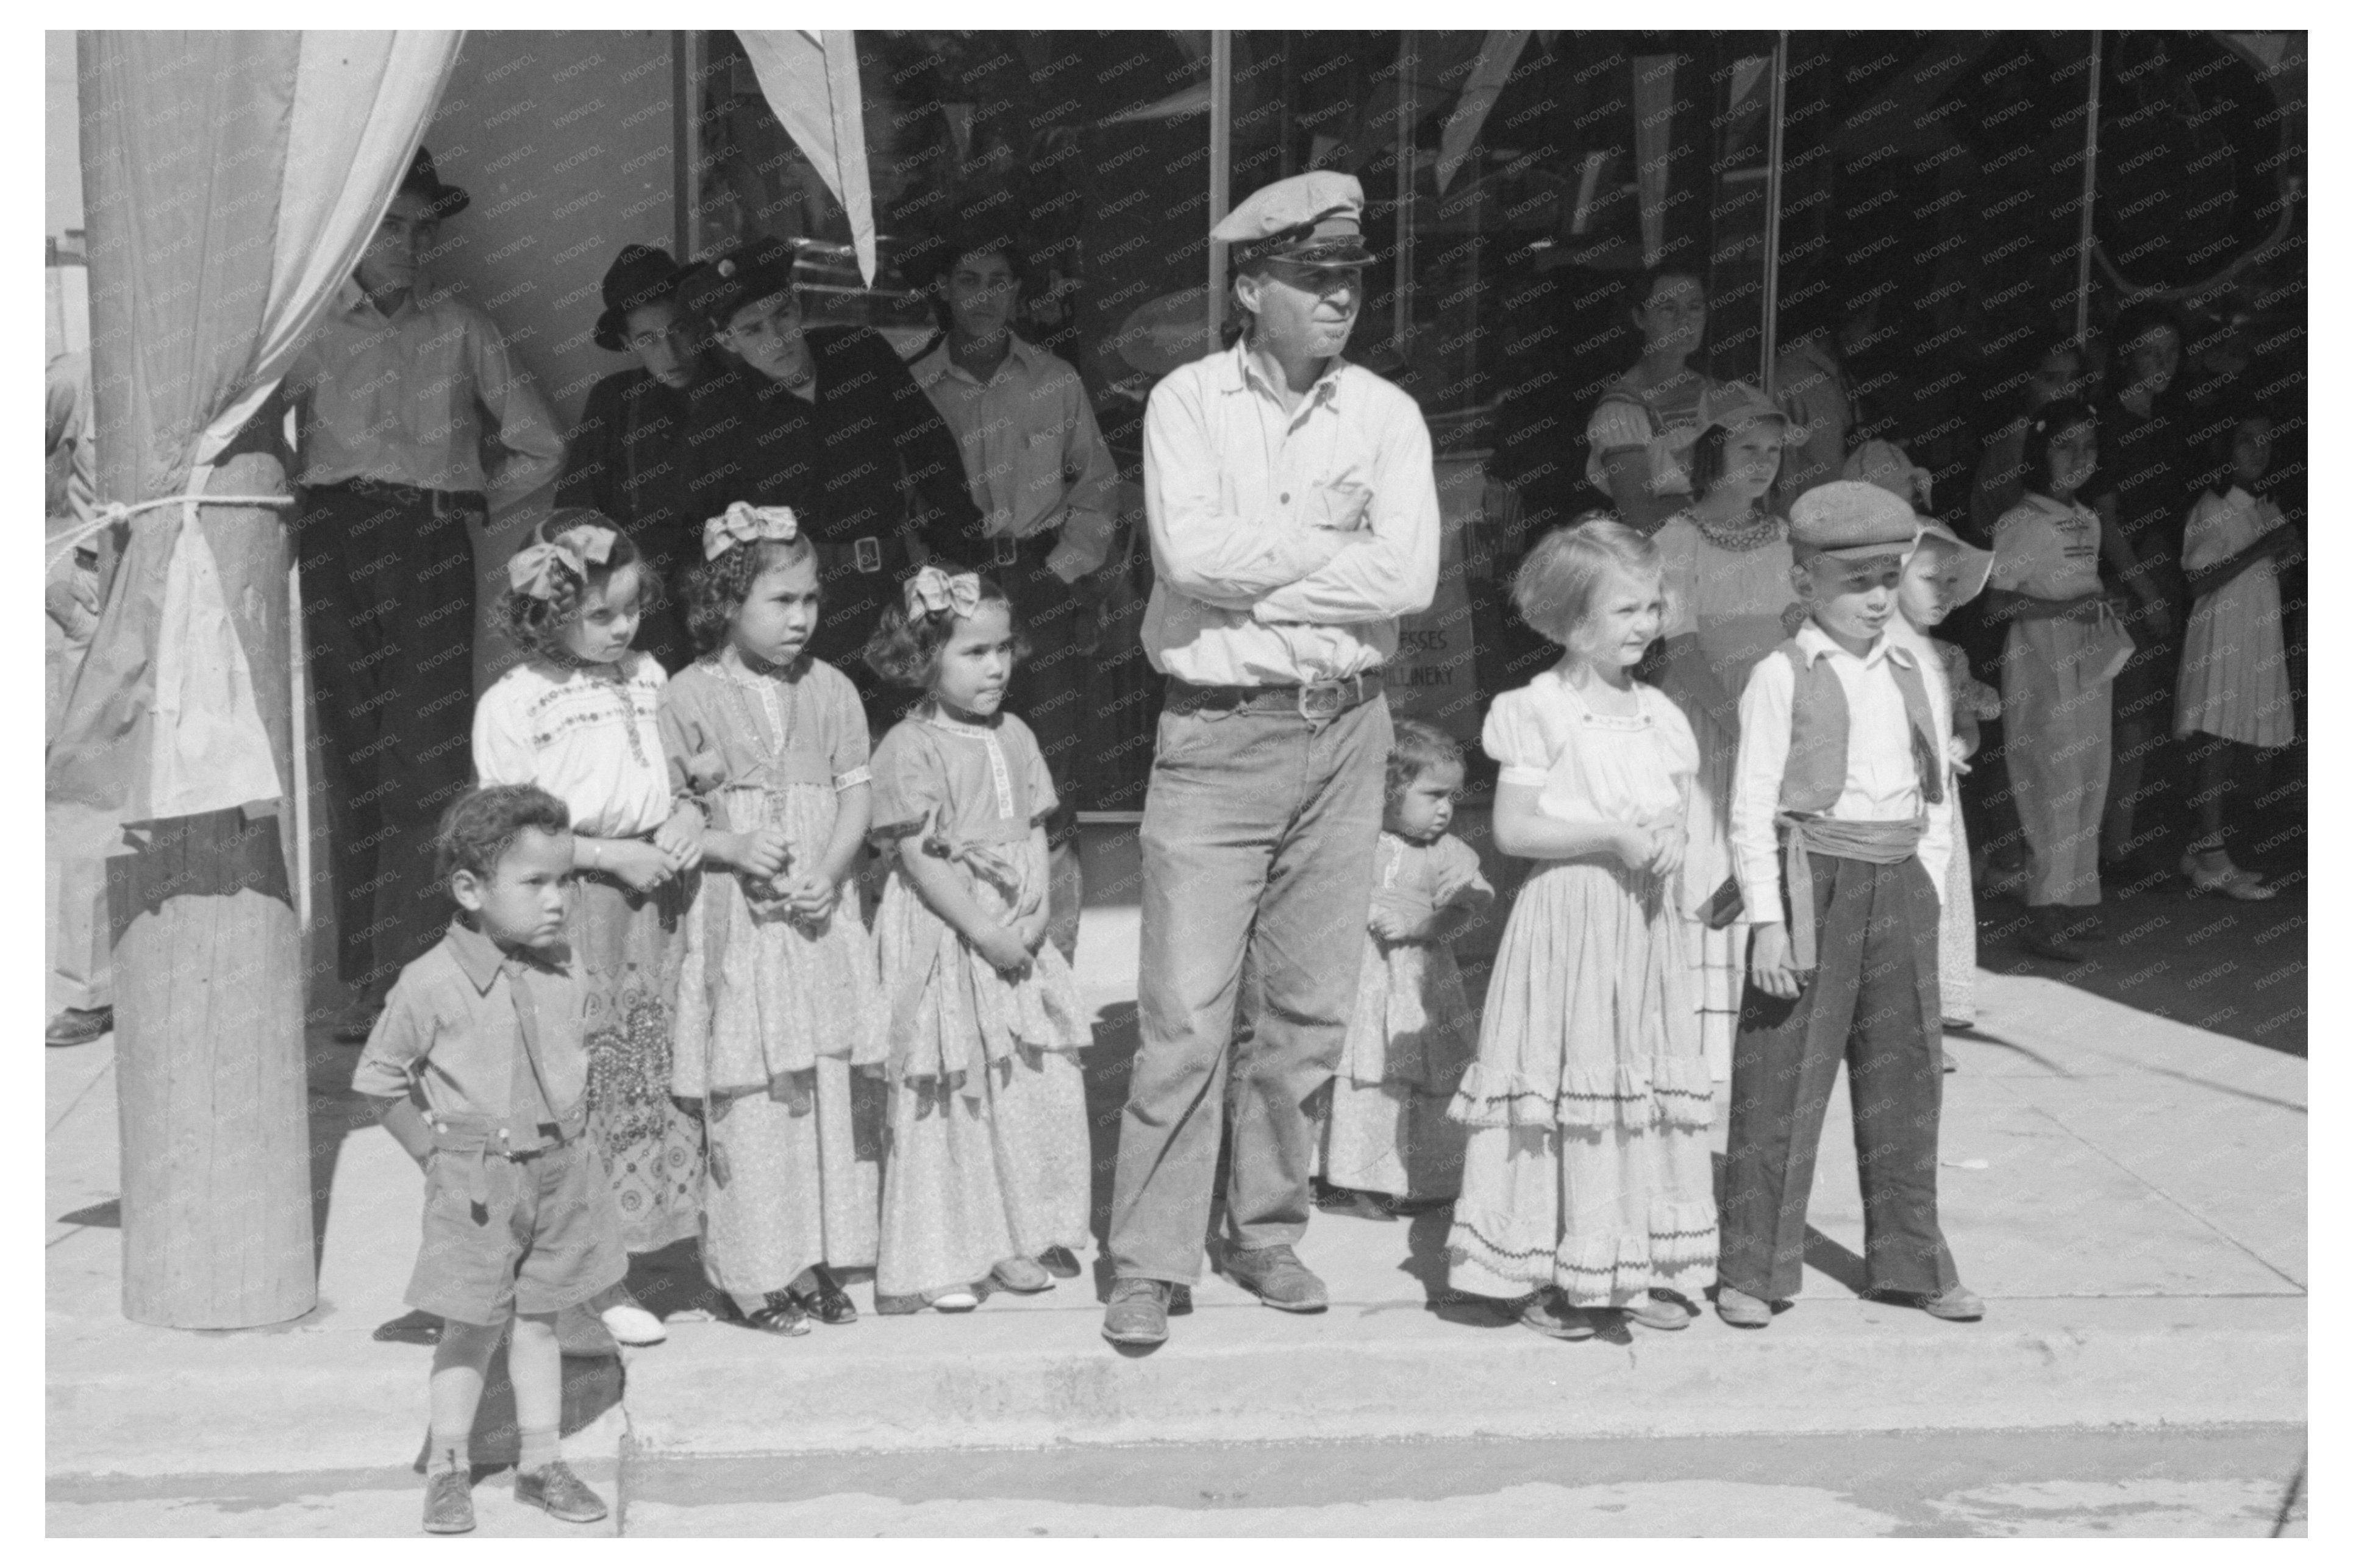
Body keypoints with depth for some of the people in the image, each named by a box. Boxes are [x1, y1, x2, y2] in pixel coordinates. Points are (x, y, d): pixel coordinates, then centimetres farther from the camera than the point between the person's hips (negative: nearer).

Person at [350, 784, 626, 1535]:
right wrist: (435, 1153, -7)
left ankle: (542, 1462, 23)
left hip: (560, 1171, 4)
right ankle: (447, 1468, 20)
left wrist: (569, 1129, 8)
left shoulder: (560, 970, 0)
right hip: (476, 1183, -4)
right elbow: (379, 1079, -4)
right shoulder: (429, 985, -14)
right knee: (472, 1329, 5)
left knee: (538, 1320, 13)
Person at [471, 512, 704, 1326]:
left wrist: (688, 812, -2)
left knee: (645, 1084, 8)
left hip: (649, 909, 6)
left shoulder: (646, 677, 9)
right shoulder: (511, 703, -8)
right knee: (571, 1098, -3)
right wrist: (611, 856, -14)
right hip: (564, 921, -6)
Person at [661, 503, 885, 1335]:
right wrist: (731, 847, -16)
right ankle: (761, 1274, 7)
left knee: (833, 1087, 5)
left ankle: (821, 1260, 17)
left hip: (821, 918, 3)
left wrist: (826, 874, -10)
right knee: (749, 1097, -2)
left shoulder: (830, 690, 8)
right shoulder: (690, 696, -2)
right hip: (735, 921, -3)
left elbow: (858, 794, 5)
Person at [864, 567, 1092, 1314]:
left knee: (1036, 1087, 8)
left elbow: (1034, 833, 10)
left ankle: (1018, 1238, 21)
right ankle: (941, 1261, 10)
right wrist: (983, 931, -17)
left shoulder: (1014, 736, 10)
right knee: (950, 1099, 0)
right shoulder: (911, 748, -11)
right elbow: (918, 857, -15)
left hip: (1016, 935, 7)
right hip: (944, 937, -6)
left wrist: (1035, 914, -6)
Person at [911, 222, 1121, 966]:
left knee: (1052, 784, -4)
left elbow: (1098, 486, 13)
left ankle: (1053, 957, 2)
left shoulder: (1056, 383, 7)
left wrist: (1065, 568, 2)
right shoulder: (914, 390, 4)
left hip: (1042, 579, 1)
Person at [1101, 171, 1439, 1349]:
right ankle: (1149, 1263, 5)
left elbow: (1410, 576, -9)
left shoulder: (1386, 415, 6)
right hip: (1216, 732, -3)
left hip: (1344, 730, 3)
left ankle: (1267, 1230, 25)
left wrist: (1253, 572, -11)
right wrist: (1335, 542, -9)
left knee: (1308, 1009, 9)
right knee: (1185, 1014, -4)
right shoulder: (1187, 402, 0)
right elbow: (1192, 553, -18)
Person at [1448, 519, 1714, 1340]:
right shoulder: (1539, 711, -8)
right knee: (1562, 1085, -4)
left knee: (1646, 1084, 8)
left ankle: (1636, 1266, 18)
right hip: (1566, 922, -6)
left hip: (1645, 924, 6)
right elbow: (1513, 827, -13)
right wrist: (1614, 838, -17)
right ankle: (1549, 1271, 6)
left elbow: (1684, 807, 17)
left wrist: (1672, 839, -6)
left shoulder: (1659, 715, 11)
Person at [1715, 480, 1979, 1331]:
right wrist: (1768, 921, -14)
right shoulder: (1781, 677, -5)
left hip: (1900, 885, 5)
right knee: (1781, 1081, -2)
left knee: (1904, 1078, 12)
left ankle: (1910, 1261, 24)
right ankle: (1750, 1269, 7)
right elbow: (1752, 807, -9)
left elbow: (1938, 799, 16)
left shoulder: (1907, 672, 11)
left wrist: (1927, 893, 8)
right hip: (1813, 884, -5)